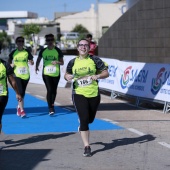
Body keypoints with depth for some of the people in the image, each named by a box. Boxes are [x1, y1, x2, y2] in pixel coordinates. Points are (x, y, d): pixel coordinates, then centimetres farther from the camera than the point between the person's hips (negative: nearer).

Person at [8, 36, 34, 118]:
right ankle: (22, 110, -13)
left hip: (26, 75, 2)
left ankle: (19, 106, 35)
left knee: (23, 93, 12)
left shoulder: (27, 52, 3)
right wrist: (12, 65, -13)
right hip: (17, 75, -2)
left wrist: (31, 62, -16)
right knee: (20, 92, -14)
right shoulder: (13, 52, 1)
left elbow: (32, 62, 7)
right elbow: (9, 63, 8)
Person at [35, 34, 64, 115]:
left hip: (56, 74, 1)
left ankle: (52, 104, 35)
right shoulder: (43, 51, 2)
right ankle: (51, 108, -8)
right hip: (46, 74, -1)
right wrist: (36, 67, 2)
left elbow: (62, 62, 2)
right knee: (49, 90, -11)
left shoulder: (58, 51, 0)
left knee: (54, 90, 12)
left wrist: (57, 62, -18)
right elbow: (38, 60, 17)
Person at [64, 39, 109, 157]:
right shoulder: (73, 62, 3)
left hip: (94, 94, 1)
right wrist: (67, 77, -8)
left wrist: (98, 76, -19)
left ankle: (82, 125, 52)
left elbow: (106, 73, 1)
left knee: (90, 119, 15)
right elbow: (66, 74, 16)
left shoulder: (95, 60, -1)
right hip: (79, 94, -1)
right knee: (84, 119, -11)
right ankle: (87, 147, -6)